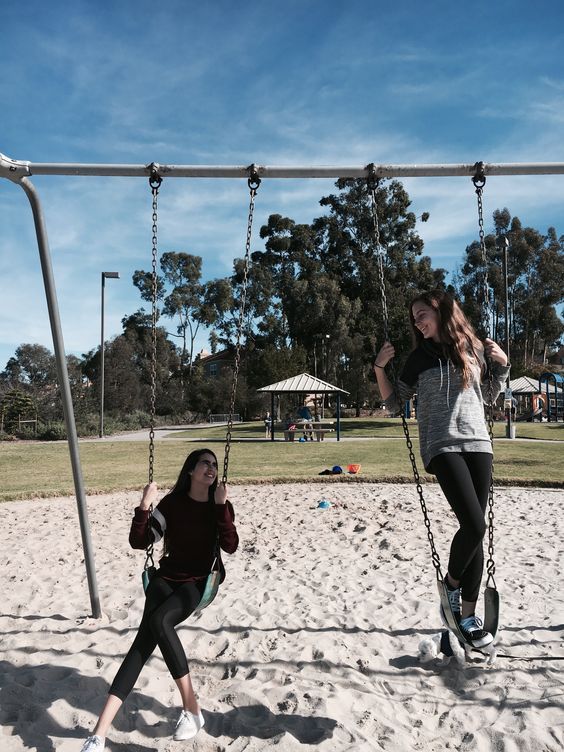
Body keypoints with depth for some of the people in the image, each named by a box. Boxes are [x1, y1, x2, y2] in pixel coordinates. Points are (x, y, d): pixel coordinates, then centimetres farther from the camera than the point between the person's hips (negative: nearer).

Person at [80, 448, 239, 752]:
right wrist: (144, 506, -18)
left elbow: (231, 546, -14)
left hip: (198, 582, -1)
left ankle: (190, 707, -19)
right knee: (146, 637, -23)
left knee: (159, 620, -31)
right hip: (167, 578, 2)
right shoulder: (171, 503, 1)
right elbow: (138, 541, -4)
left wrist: (220, 505, -21)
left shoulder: (221, 506, 1)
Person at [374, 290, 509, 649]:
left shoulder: (476, 349, 9)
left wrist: (503, 366, 7)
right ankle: (451, 584, 12)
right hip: (443, 446, -3)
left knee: (476, 530, 4)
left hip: (478, 444, 3)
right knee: (474, 525, -17)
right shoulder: (421, 356, 4)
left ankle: (468, 614, 17)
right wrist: (380, 368, -4)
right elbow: (394, 402, 8)